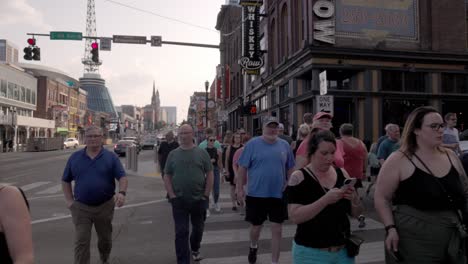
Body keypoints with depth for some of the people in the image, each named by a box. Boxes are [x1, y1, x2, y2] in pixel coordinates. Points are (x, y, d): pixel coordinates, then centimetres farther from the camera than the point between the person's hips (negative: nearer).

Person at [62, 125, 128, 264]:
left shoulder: (111, 157, -3)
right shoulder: (75, 157, 2)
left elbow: (122, 177, -9)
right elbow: (65, 180, 11)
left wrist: (122, 193, -27)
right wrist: (69, 200, 1)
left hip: (105, 206, 0)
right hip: (81, 207, 0)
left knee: (105, 238, 18)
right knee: (81, 242, -2)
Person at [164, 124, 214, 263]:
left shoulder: (202, 153, -1)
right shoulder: (173, 154, 2)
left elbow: (209, 174, -1)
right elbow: (167, 176, 3)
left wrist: (206, 195, -7)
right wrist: (172, 196, -6)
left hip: (199, 200, 1)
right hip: (179, 201, 0)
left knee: (198, 228, 18)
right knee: (181, 232, 1)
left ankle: (195, 249, 45)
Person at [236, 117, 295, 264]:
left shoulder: (285, 145, 2)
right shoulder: (252, 144, -6)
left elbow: (290, 169, 11)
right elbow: (242, 168, -5)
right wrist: (239, 189, -7)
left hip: (278, 195, 2)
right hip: (256, 195, -1)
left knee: (277, 229, 7)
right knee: (256, 227, 14)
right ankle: (253, 247, 47)